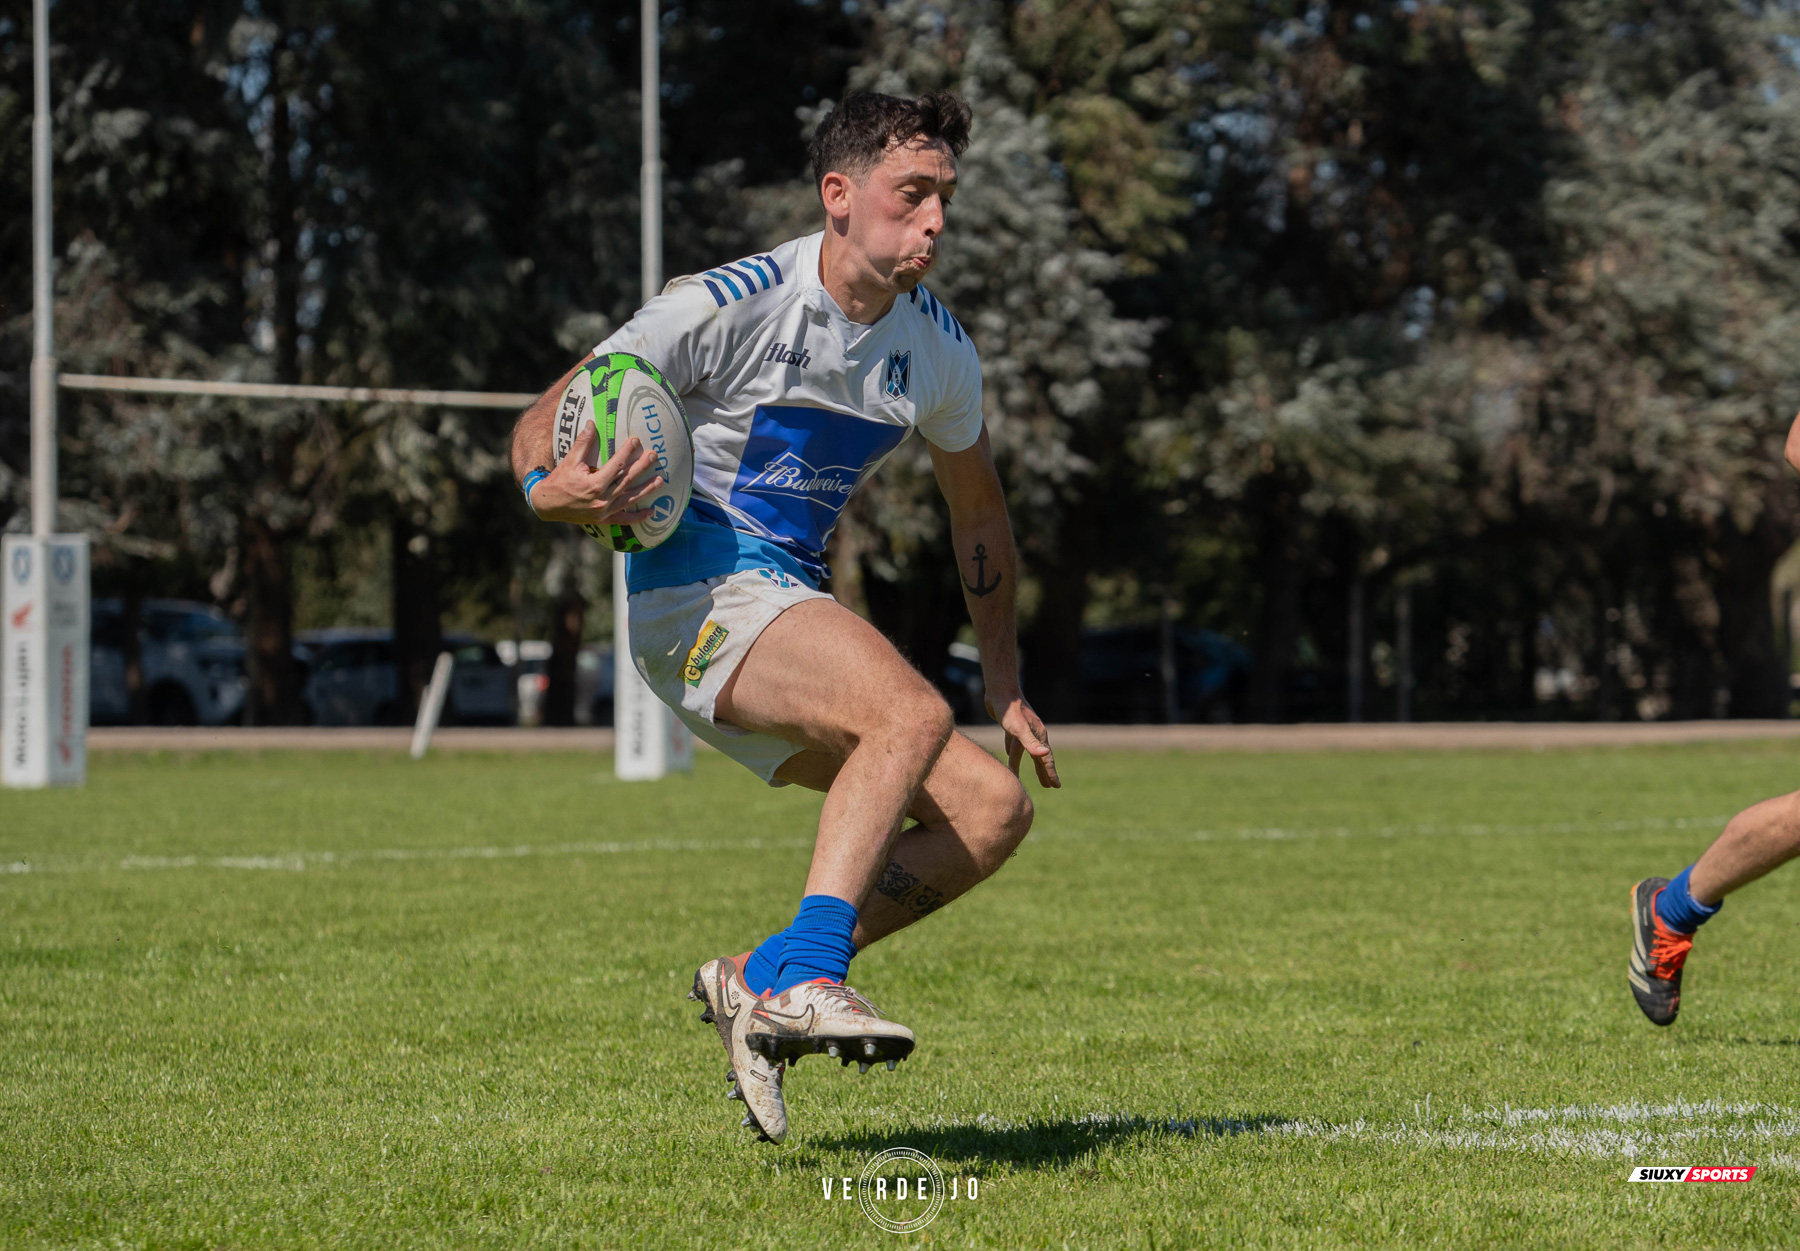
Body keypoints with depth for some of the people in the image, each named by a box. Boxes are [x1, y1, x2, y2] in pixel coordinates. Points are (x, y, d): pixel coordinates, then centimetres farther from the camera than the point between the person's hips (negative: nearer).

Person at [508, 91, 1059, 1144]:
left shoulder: (937, 347, 7)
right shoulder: (731, 307, -12)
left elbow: (980, 514, 24)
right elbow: (541, 426, -8)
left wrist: (1008, 690, 21)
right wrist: (560, 492, -32)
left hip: (795, 604, 8)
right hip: (698, 593, -8)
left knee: (996, 807, -5)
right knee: (912, 711, -31)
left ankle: (760, 982, -5)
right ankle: (807, 979, -38)